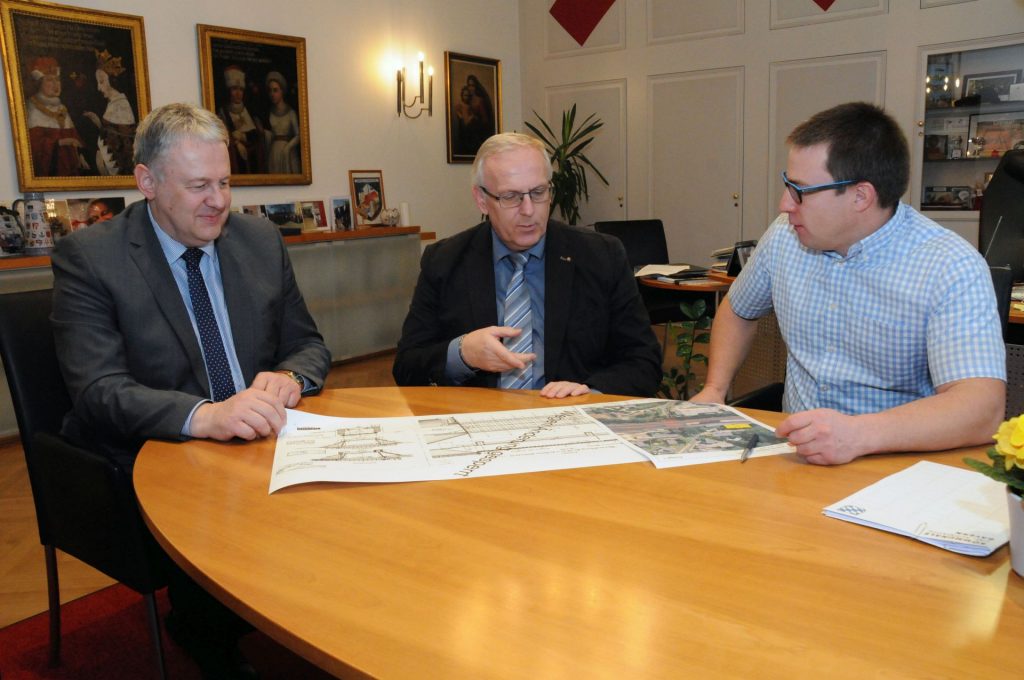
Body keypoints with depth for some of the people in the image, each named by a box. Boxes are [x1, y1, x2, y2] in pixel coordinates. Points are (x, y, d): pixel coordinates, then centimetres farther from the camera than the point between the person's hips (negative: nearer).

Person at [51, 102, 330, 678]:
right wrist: (205, 415, -33)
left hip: (259, 440, 4)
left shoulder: (262, 241, 8)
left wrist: (289, 377, -14)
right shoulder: (88, 257, -5)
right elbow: (100, 391, -15)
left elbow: (309, 345, 11)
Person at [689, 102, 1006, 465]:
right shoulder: (784, 237, 2)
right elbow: (737, 311, 20)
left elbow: (982, 408, -25)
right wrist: (714, 390, 4)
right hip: (795, 452, 6)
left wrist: (860, 434, -41)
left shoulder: (952, 270, -15)